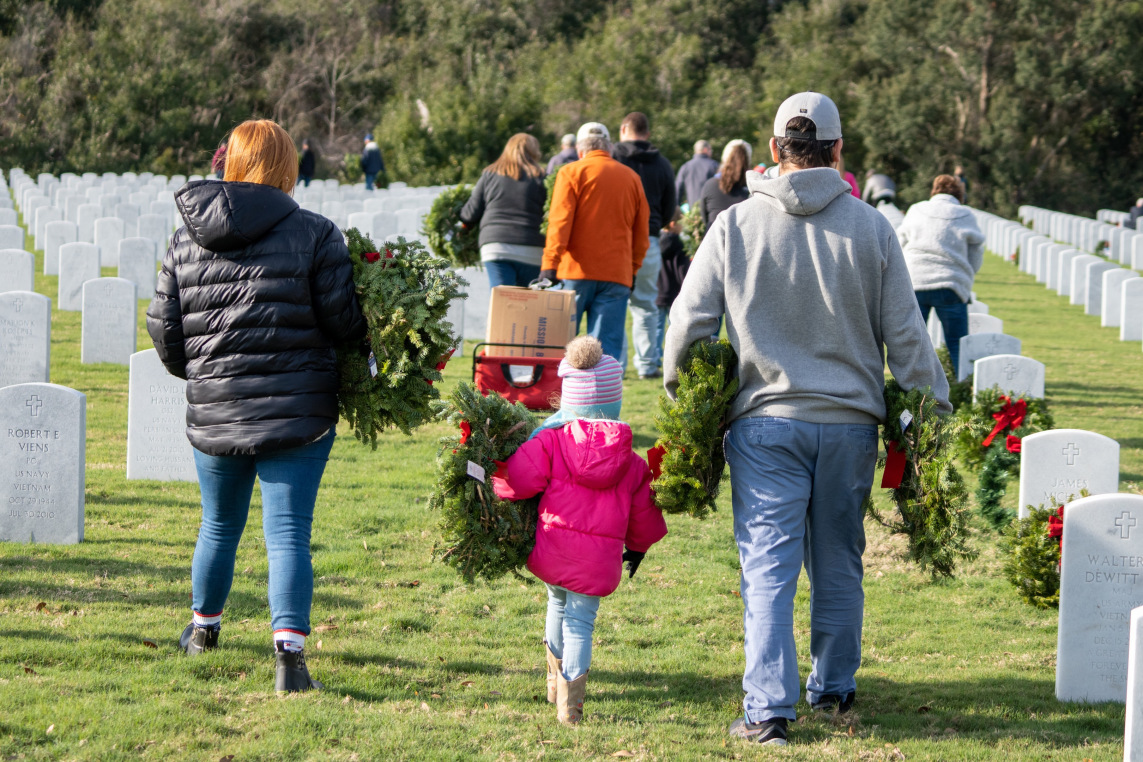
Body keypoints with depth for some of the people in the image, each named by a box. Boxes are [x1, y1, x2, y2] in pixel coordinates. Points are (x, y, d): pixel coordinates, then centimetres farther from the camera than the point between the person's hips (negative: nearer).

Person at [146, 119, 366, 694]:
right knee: (288, 533, -3)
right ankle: (289, 650, -15)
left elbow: (164, 328, 7)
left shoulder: (186, 241, 4)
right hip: (298, 410, -4)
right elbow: (344, 321, -11)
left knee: (220, 526, 22)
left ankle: (204, 626, 41)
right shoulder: (313, 234, -9)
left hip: (212, 414, 4)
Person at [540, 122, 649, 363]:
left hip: (576, 271, -2)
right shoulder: (632, 178, 12)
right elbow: (641, 233, 15)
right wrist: (633, 269, 21)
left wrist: (550, 264, -10)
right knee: (607, 347, -2)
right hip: (617, 275, 2)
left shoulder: (571, 173, 1)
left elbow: (560, 222, -7)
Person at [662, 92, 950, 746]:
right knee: (839, 564, 16)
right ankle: (835, 688, 27)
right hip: (851, 422, 2)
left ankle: (769, 707, -8)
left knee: (769, 567, -1)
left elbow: (689, 320, 1)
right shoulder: (870, 227, -1)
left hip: (766, 422, -1)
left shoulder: (736, 225, -3)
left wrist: (677, 391, 17)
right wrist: (937, 413, 11)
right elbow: (906, 336, 2)